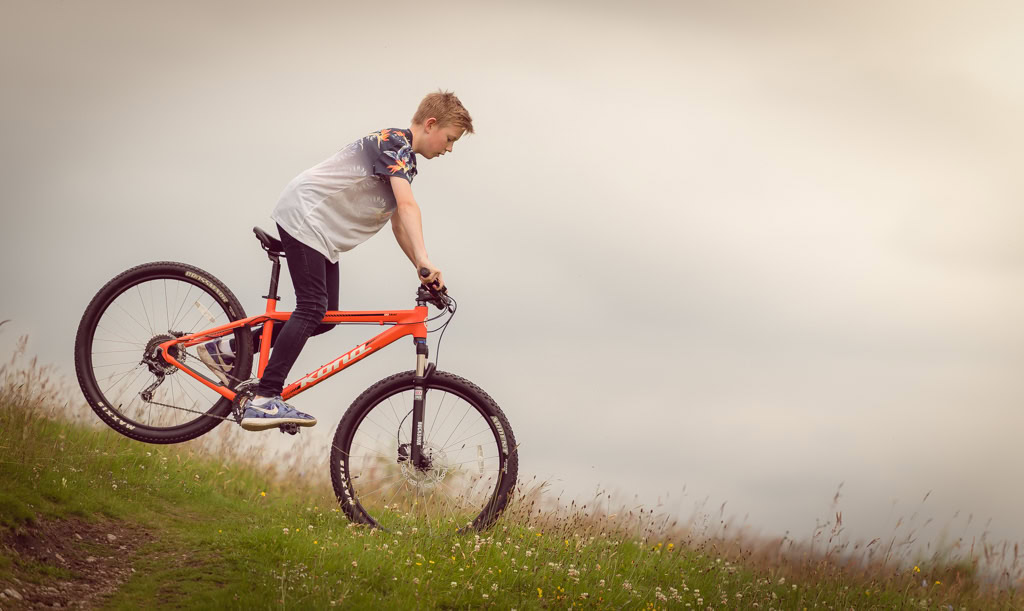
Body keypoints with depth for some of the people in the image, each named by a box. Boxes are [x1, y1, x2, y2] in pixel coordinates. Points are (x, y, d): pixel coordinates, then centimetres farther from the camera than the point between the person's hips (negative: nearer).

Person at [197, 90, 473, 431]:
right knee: (312, 309, -19)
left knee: (325, 317, 4)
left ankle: (228, 349, 12)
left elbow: (398, 223, 21)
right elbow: (407, 206, -29)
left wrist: (422, 272, 9)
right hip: (304, 213, -10)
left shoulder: (405, 159, 17)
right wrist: (425, 261, -38)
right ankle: (264, 402, -24)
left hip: (324, 230, 10)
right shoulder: (395, 143, -15)